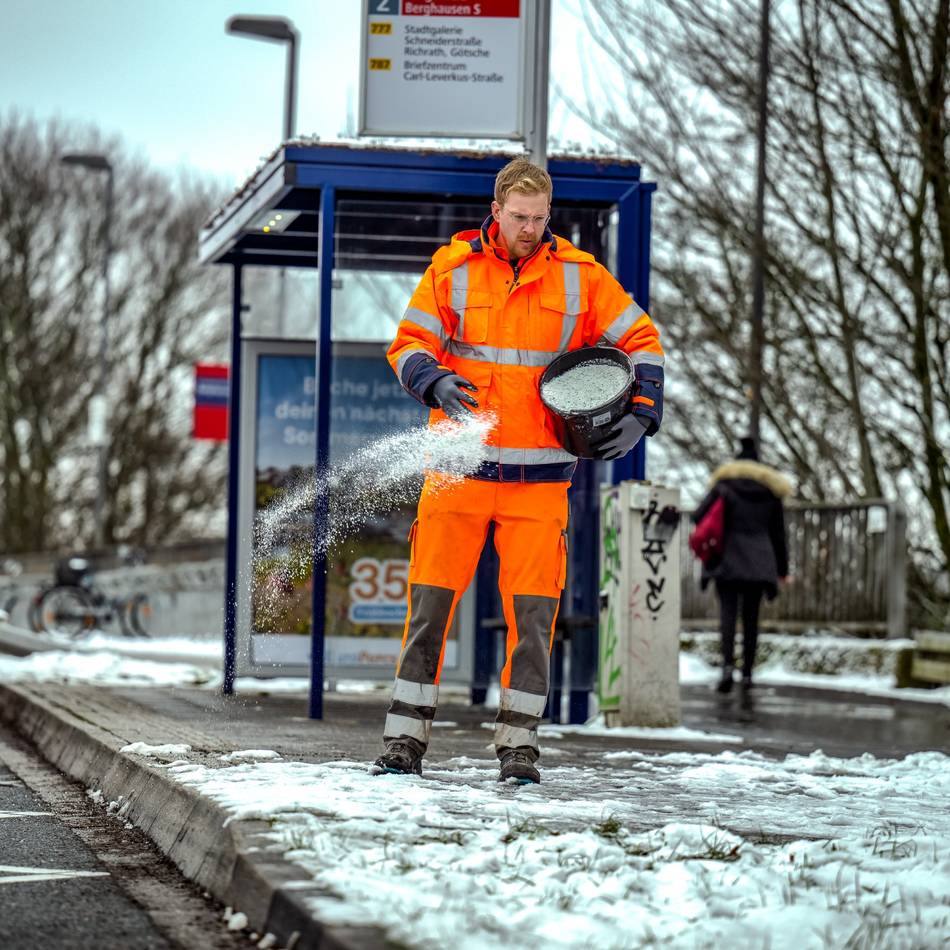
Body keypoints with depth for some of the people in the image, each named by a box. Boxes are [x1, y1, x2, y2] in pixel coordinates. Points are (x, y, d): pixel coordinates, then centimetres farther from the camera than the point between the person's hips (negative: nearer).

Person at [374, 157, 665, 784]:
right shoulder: (453, 268, 1)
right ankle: (407, 738, 4)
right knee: (431, 599, -2)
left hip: (540, 473, 1)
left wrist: (640, 416, -1)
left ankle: (519, 742, 8)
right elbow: (409, 343, 6)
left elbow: (641, 341, 12)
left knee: (533, 609, -2)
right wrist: (435, 382, -15)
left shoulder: (580, 276, 4)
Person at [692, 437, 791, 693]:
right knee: (751, 616, 8)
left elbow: (699, 516, -4)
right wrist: (782, 569, 18)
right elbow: (778, 534, 13)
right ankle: (747, 672, 7)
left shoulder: (724, 485, 2)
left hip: (728, 559, -2)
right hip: (758, 562, 2)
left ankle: (728, 664, -25)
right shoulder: (771, 491, 9)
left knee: (728, 612, -5)